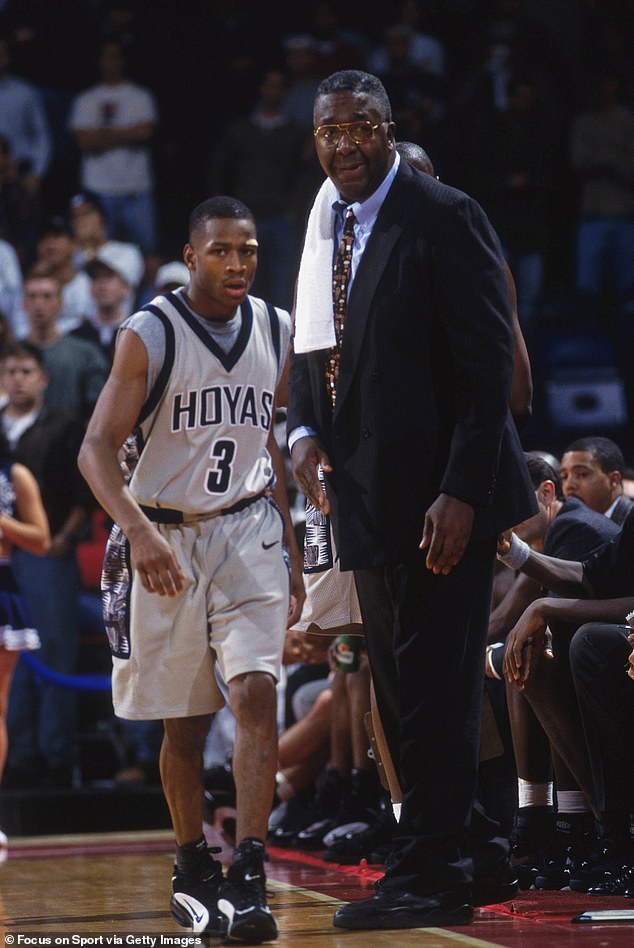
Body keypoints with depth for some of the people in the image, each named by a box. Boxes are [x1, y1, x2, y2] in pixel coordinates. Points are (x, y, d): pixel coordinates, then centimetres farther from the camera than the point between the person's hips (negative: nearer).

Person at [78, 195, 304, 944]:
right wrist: (139, 532, -31)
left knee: (256, 692, -16)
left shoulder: (274, 332, 4)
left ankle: (247, 876, -18)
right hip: (166, 538, -2)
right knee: (184, 721, 6)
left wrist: (291, 550, 15)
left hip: (247, 531, 2)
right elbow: (97, 449, -15)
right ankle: (192, 869, 26)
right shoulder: (149, 335, -11)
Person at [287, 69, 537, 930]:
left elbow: (487, 365, -14)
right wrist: (304, 430, 0)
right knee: (401, 692, 11)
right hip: (368, 498, 8)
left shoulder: (443, 219, -10)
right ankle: (469, 854, 21)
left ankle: (430, 876, -3)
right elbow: (313, 352, 21)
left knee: (435, 688, -6)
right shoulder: (325, 231, 13)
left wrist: (461, 492, -20)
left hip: (439, 496, -8)